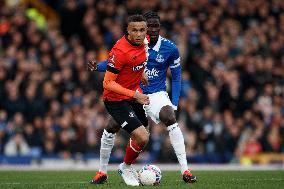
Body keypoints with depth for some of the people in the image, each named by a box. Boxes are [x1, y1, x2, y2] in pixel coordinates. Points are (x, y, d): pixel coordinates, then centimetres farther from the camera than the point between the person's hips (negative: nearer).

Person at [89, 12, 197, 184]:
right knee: (111, 128, -6)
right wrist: (98, 66, -15)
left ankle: (185, 171, -27)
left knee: (170, 119, -29)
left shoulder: (170, 49, -9)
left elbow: (176, 78, 1)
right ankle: (102, 172, 16)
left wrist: (174, 104, -8)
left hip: (156, 95, -2)